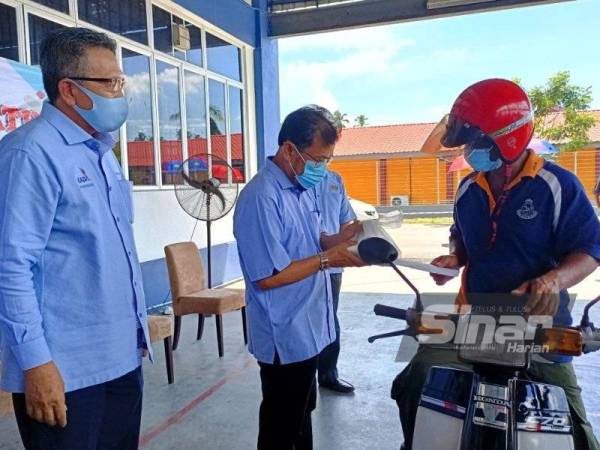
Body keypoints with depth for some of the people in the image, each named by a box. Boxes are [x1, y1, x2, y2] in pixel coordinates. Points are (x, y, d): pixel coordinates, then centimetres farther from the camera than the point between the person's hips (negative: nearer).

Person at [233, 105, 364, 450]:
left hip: (309, 330, 9)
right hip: (285, 339, -9)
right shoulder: (262, 198, -24)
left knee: (302, 414, 26)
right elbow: (268, 277, -25)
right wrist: (328, 259, -21)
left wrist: (340, 239, -3)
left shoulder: (304, 187, 6)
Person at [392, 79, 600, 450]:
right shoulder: (469, 189, 8)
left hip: (537, 320, -3)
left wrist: (553, 280, -29)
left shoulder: (558, 185, -9)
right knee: (416, 381, -8)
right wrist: (454, 258, -1)